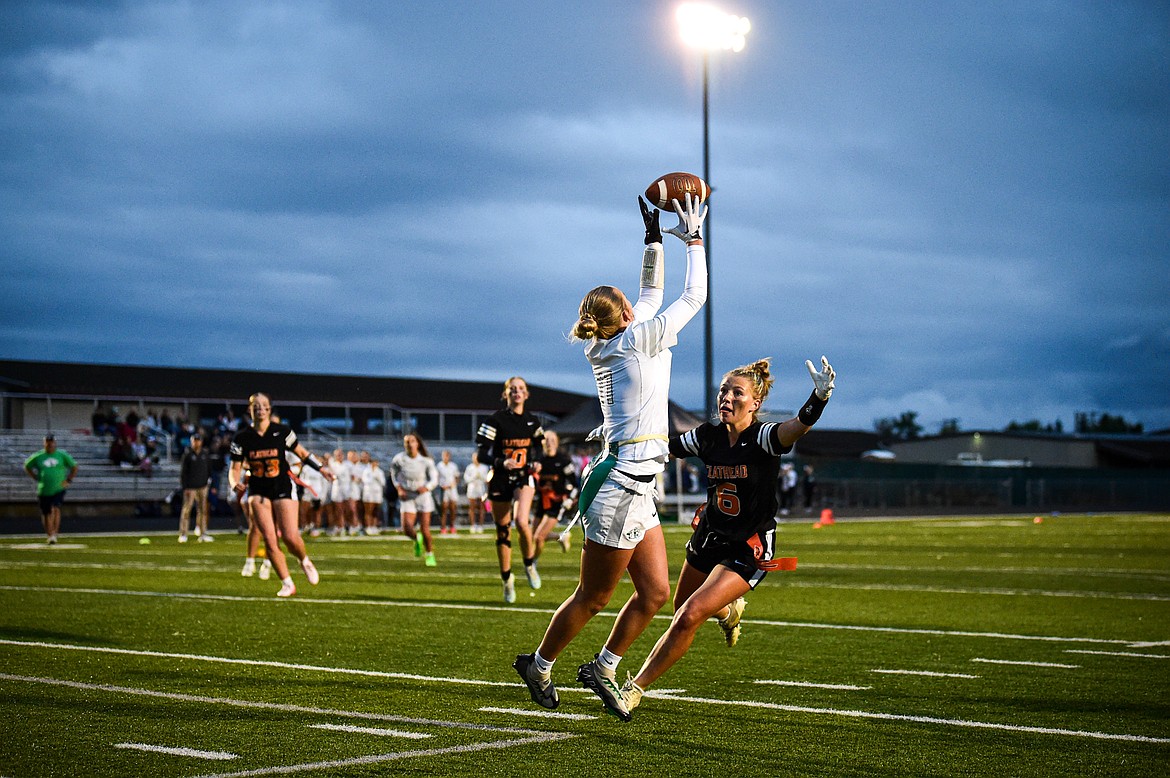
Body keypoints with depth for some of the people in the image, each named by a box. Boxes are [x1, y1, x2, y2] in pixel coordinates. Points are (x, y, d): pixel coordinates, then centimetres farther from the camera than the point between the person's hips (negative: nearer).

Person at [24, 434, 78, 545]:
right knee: (46, 514, 7)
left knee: (56, 509, -20)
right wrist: (37, 478, 6)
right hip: (43, 490, 2)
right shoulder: (38, 456, 1)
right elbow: (27, 466, 15)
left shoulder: (62, 455, 0)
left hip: (58, 489, -2)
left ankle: (54, 534, -22)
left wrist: (68, 480, 1)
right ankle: (49, 535, 25)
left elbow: (74, 467, 10)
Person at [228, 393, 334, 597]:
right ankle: (287, 584, 3)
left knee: (290, 537, -13)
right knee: (269, 539, -9)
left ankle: (305, 561, 22)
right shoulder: (242, 438, -1)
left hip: (283, 489, -1)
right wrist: (236, 484, -17)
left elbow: (302, 453, 8)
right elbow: (235, 468, 3)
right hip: (258, 492, 1)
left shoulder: (282, 431, -4)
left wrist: (321, 468, -3)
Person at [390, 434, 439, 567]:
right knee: (407, 529, -14)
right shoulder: (399, 459, -8)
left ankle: (430, 554, 20)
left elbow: (434, 479, -1)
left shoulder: (426, 461, -8)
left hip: (423, 495, 0)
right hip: (407, 497, 0)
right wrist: (399, 488, -3)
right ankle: (417, 540, 22)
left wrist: (426, 487, -22)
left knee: (425, 529, -4)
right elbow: (393, 473, 10)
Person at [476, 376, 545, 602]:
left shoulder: (532, 422, 6)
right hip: (500, 481, -1)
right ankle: (507, 579, 21)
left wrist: (536, 462, 1)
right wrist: (502, 462, -25)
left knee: (521, 521, -23)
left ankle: (530, 564, 2)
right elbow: (482, 454, -8)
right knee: (502, 531, 6)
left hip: (524, 478, 1)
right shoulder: (496, 420, -6)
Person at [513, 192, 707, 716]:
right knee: (593, 598, 3)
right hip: (622, 489, -9)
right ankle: (538, 664, 17)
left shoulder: (609, 349, 12)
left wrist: (654, 240, 23)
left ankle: (603, 668, 16)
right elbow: (695, 296, -4)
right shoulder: (638, 340, -11)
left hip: (634, 489, 9)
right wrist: (693, 240, 7)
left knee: (655, 592, 9)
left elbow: (652, 296, 25)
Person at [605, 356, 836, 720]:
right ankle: (729, 610, 59)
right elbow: (664, 446, 8)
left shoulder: (762, 438, -20)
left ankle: (635, 689, -5)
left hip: (749, 550, -6)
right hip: (708, 537, 6)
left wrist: (819, 398, -59)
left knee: (689, 617, -19)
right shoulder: (708, 436, -5)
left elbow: (797, 427, -40)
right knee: (682, 610, 24)